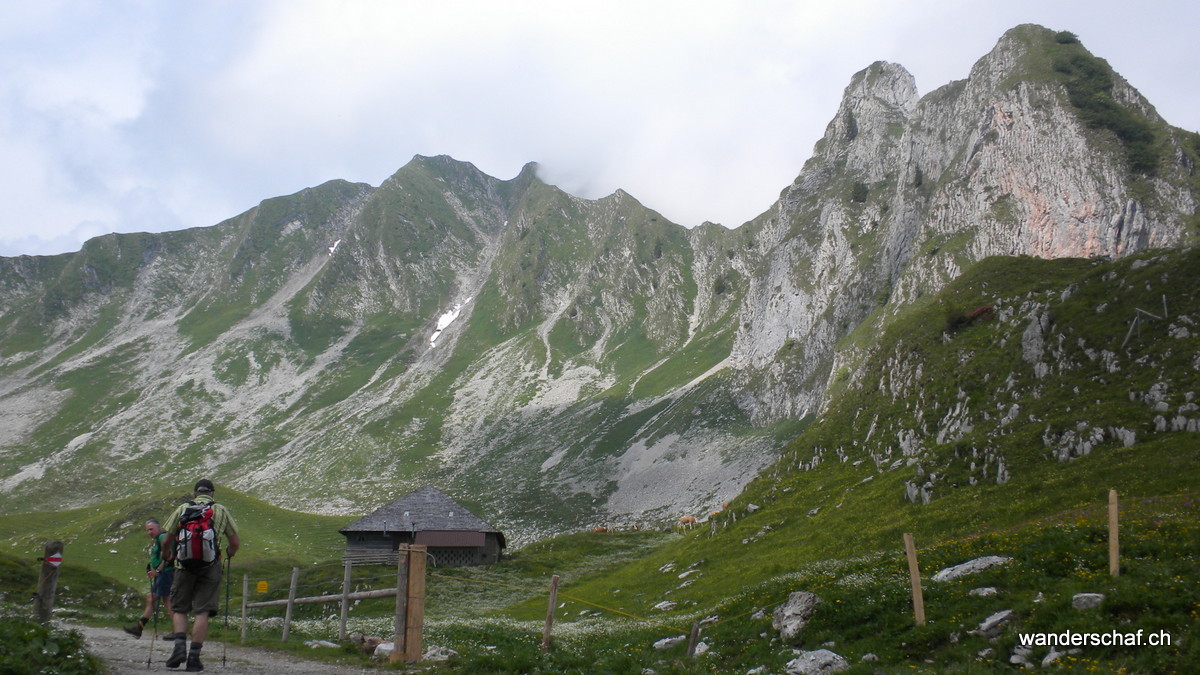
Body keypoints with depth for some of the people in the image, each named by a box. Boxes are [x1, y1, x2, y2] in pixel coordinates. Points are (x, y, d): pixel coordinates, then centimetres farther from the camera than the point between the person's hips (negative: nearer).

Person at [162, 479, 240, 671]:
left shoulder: (182, 509, 9)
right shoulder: (221, 511, 8)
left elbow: (167, 540, 11)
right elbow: (235, 542, 7)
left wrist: (168, 557, 31)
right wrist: (229, 554, 29)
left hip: (184, 565, 1)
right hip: (210, 566, -1)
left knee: (179, 609, 14)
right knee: (202, 612, 1)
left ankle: (180, 646, -5)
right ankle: (194, 656, -3)